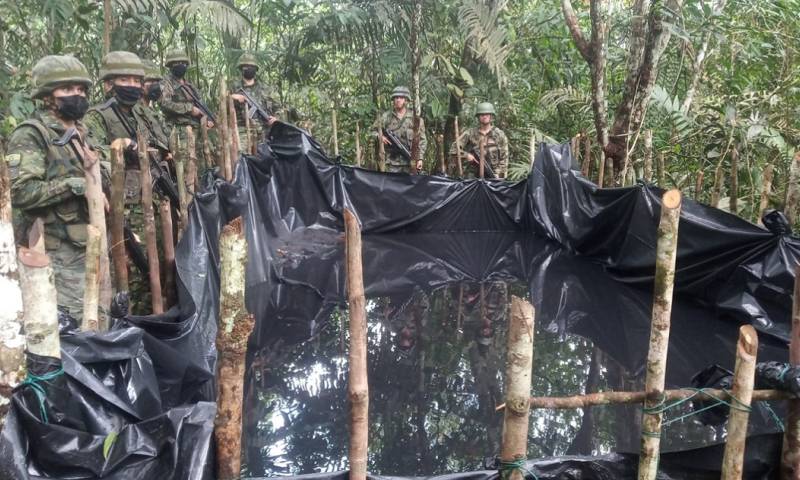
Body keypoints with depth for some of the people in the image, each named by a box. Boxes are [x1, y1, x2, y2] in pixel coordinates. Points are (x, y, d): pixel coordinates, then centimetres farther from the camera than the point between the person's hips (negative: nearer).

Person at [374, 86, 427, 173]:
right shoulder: (386, 117, 8)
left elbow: (422, 140, 4)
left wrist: (420, 158, -5)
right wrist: (380, 137, -6)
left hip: (410, 162, 0)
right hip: (393, 162, 0)